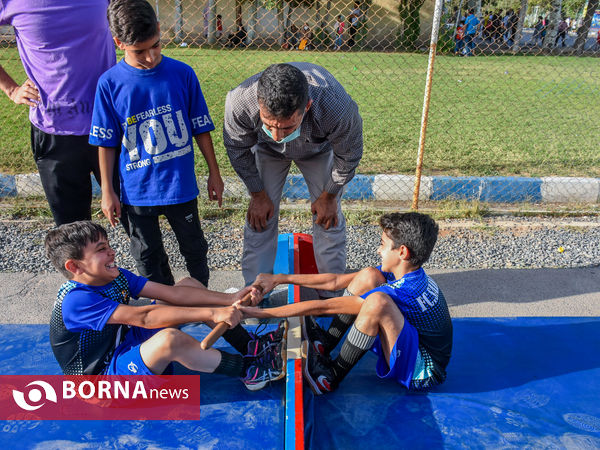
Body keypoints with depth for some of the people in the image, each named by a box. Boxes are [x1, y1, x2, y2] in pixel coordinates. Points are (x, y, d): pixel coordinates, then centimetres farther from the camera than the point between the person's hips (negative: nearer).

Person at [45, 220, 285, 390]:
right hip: (105, 374, -9)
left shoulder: (115, 277, -2)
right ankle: (248, 371, -18)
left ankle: (250, 347, -1)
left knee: (187, 284, 1)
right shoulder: (76, 300, -27)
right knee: (170, 338, -41)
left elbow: (172, 293, -10)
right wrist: (211, 313, -41)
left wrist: (230, 299, -19)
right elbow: (144, 317, -37)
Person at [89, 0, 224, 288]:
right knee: (147, 257, 16)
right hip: (136, 190, 1)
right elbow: (106, 143, -1)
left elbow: (201, 129, 0)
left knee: (194, 248, 15)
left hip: (181, 185, 0)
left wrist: (214, 174, 4)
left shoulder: (182, 74, -7)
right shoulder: (110, 83, -7)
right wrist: (107, 191, 0)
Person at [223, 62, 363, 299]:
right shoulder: (239, 102, -41)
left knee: (329, 220, 0)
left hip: (318, 149, 0)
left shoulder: (337, 107, -45)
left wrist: (329, 196, -8)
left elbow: (349, 155, -20)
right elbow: (238, 149, -17)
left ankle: (332, 294, 21)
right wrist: (258, 195, -8)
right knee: (260, 218, -3)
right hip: (266, 150, 1)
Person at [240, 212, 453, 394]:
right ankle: (325, 344, 8)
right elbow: (336, 281, -2)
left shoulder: (404, 292, -30)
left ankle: (332, 377, -12)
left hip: (423, 373, -9)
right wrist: (279, 279, -1)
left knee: (377, 301, -35)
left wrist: (261, 312, -22)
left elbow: (323, 306, -29)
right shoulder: (407, 273, -4)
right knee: (368, 276, -3)